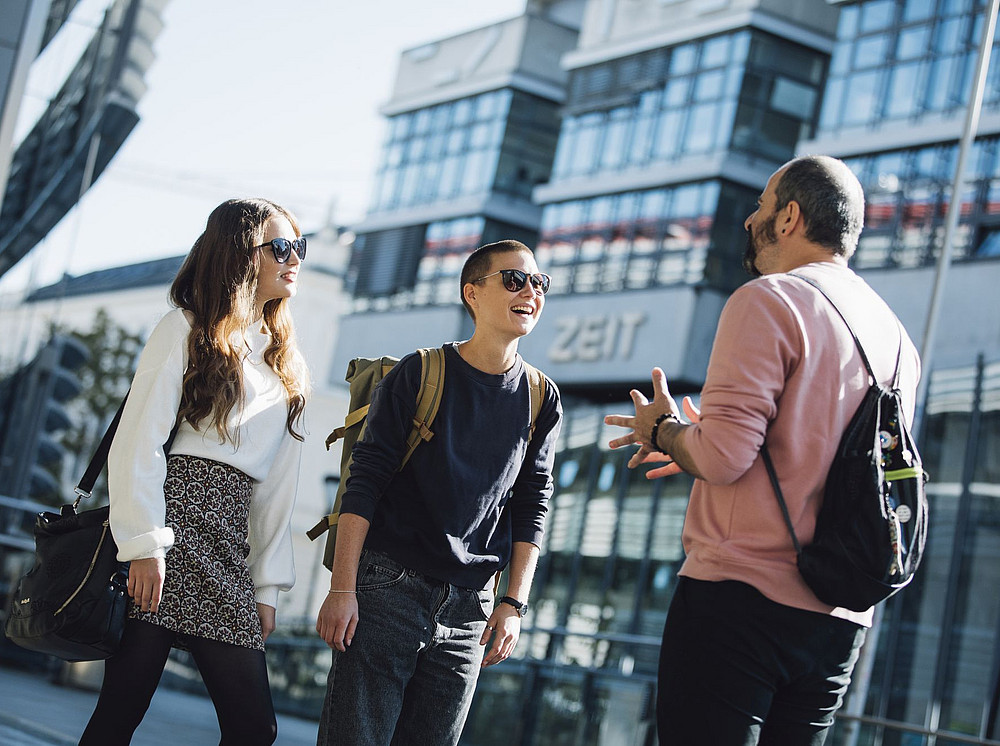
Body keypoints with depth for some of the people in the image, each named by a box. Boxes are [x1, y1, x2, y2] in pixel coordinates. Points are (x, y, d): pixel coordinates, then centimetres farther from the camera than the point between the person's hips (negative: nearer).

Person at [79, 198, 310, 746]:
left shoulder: (287, 367, 23)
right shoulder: (187, 328, 5)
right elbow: (138, 441, -5)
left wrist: (267, 587, 11)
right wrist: (145, 545, -16)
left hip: (229, 538, 6)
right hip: (170, 514, -6)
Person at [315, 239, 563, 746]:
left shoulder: (540, 400, 8)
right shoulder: (418, 375, -3)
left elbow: (530, 509, 10)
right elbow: (364, 482, -6)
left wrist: (514, 603, 1)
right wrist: (342, 589, -12)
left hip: (468, 608, 4)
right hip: (388, 589, -3)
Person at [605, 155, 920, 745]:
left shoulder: (768, 300, -7)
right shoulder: (898, 341, 17)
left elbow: (723, 455, -17)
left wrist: (661, 430, 4)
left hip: (739, 593, -8)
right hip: (841, 620, 8)